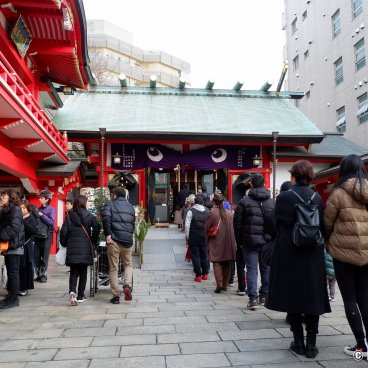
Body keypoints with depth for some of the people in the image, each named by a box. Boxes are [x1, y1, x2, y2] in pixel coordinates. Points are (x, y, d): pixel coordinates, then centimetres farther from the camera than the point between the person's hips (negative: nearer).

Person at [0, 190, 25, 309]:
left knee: (13, 272, -3)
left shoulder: (15, 210, -10)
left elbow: (14, 228, -20)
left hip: (14, 246, -8)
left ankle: (13, 299, 4)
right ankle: (11, 296, 21)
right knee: (10, 272, 13)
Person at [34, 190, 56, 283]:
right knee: (36, 256, 6)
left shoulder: (52, 209, -3)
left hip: (47, 235, -4)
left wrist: (41, 215, -16)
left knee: (44, 257, 1)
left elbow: (51, 222, -16)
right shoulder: (39, 209, 8)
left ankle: (44, 275, 10)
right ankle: (39, 275, 18)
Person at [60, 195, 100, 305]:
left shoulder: (69, 216, 3)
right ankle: (80, 296, 14)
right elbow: (97, 227, -15)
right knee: (83, 272, 11)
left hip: (72, 249, 1)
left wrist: (64, 244, 12)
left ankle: (72, 291, -14)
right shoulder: (89, 216, -2)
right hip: (85, 249, -1)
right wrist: (93, 241, -2)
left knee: (73, 272, 9)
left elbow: (63, 232, -2)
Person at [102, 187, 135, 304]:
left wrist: (108, 234, -14)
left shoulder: (110, 205, 3)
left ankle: (115, 296, 8)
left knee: (113, 269, 6)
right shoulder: (131, 207, 18)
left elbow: (106, 218, -16)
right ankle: (127, 285, -6)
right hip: (128, 240, 3)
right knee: (128, 264, 19)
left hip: (114, 240, -3)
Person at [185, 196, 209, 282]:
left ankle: (198, 275, 5)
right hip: (204, 236, 4)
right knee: (204, 255, 15)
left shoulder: (191, 211, -8)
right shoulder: (207, 211, 5)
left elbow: (187, 225, -12)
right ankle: (205, 274, 21)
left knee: (195, 255, 4)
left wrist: (187, 236, -4)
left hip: (194, 236, -4)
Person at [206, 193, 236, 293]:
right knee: (226, 263, 12)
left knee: (217, 262, -1)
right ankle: (225, 284, 18)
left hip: (216, 242, -4)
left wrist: (210, 233, 13)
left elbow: (207, 228, -6)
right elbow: (232, 228, 12)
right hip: (228, 242, 5)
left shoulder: (212, 213, -11)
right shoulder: (229, 213, 4)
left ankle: (219, 283, -13)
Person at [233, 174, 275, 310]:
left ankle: (253, 299, -2)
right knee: (266, 269, 13)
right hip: (268, 242, 3)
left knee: (252, 269, 1)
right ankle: (264, 297, 21)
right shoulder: (272, 202, 5)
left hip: (250, 241, -3)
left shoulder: (244, 201, -5)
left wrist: (239, 241, 5)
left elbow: (237, 223, -5)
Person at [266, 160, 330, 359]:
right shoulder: (317, 198, 0)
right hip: (313, 255, 3)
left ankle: (299, 342, 17)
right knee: (312, 296, 11)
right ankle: (311, 344, 16)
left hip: (288, 253, -3)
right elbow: (322, 226, 4)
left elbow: (276, 223, -4)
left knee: (292, 296, 9)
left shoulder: (283, 197, -10)